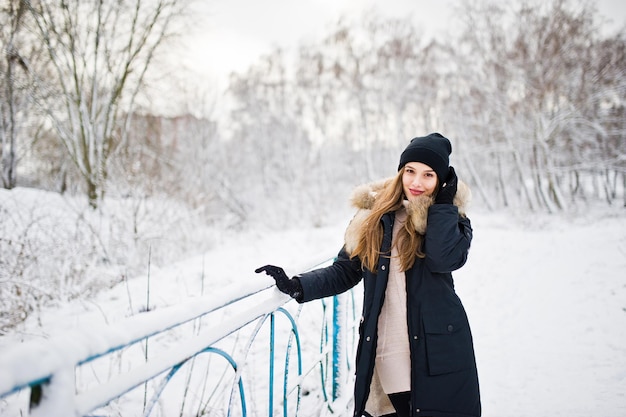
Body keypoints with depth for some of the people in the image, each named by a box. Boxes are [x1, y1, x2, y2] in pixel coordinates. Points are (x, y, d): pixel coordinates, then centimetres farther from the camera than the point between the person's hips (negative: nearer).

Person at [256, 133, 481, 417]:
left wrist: (443, 202, -11)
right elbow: (344, 271, 10)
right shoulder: (375, 214, 6)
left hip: (439, 352, -1)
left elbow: (444, 259, -20)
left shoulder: (450, 219, 2)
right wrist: (298, 286, -3)